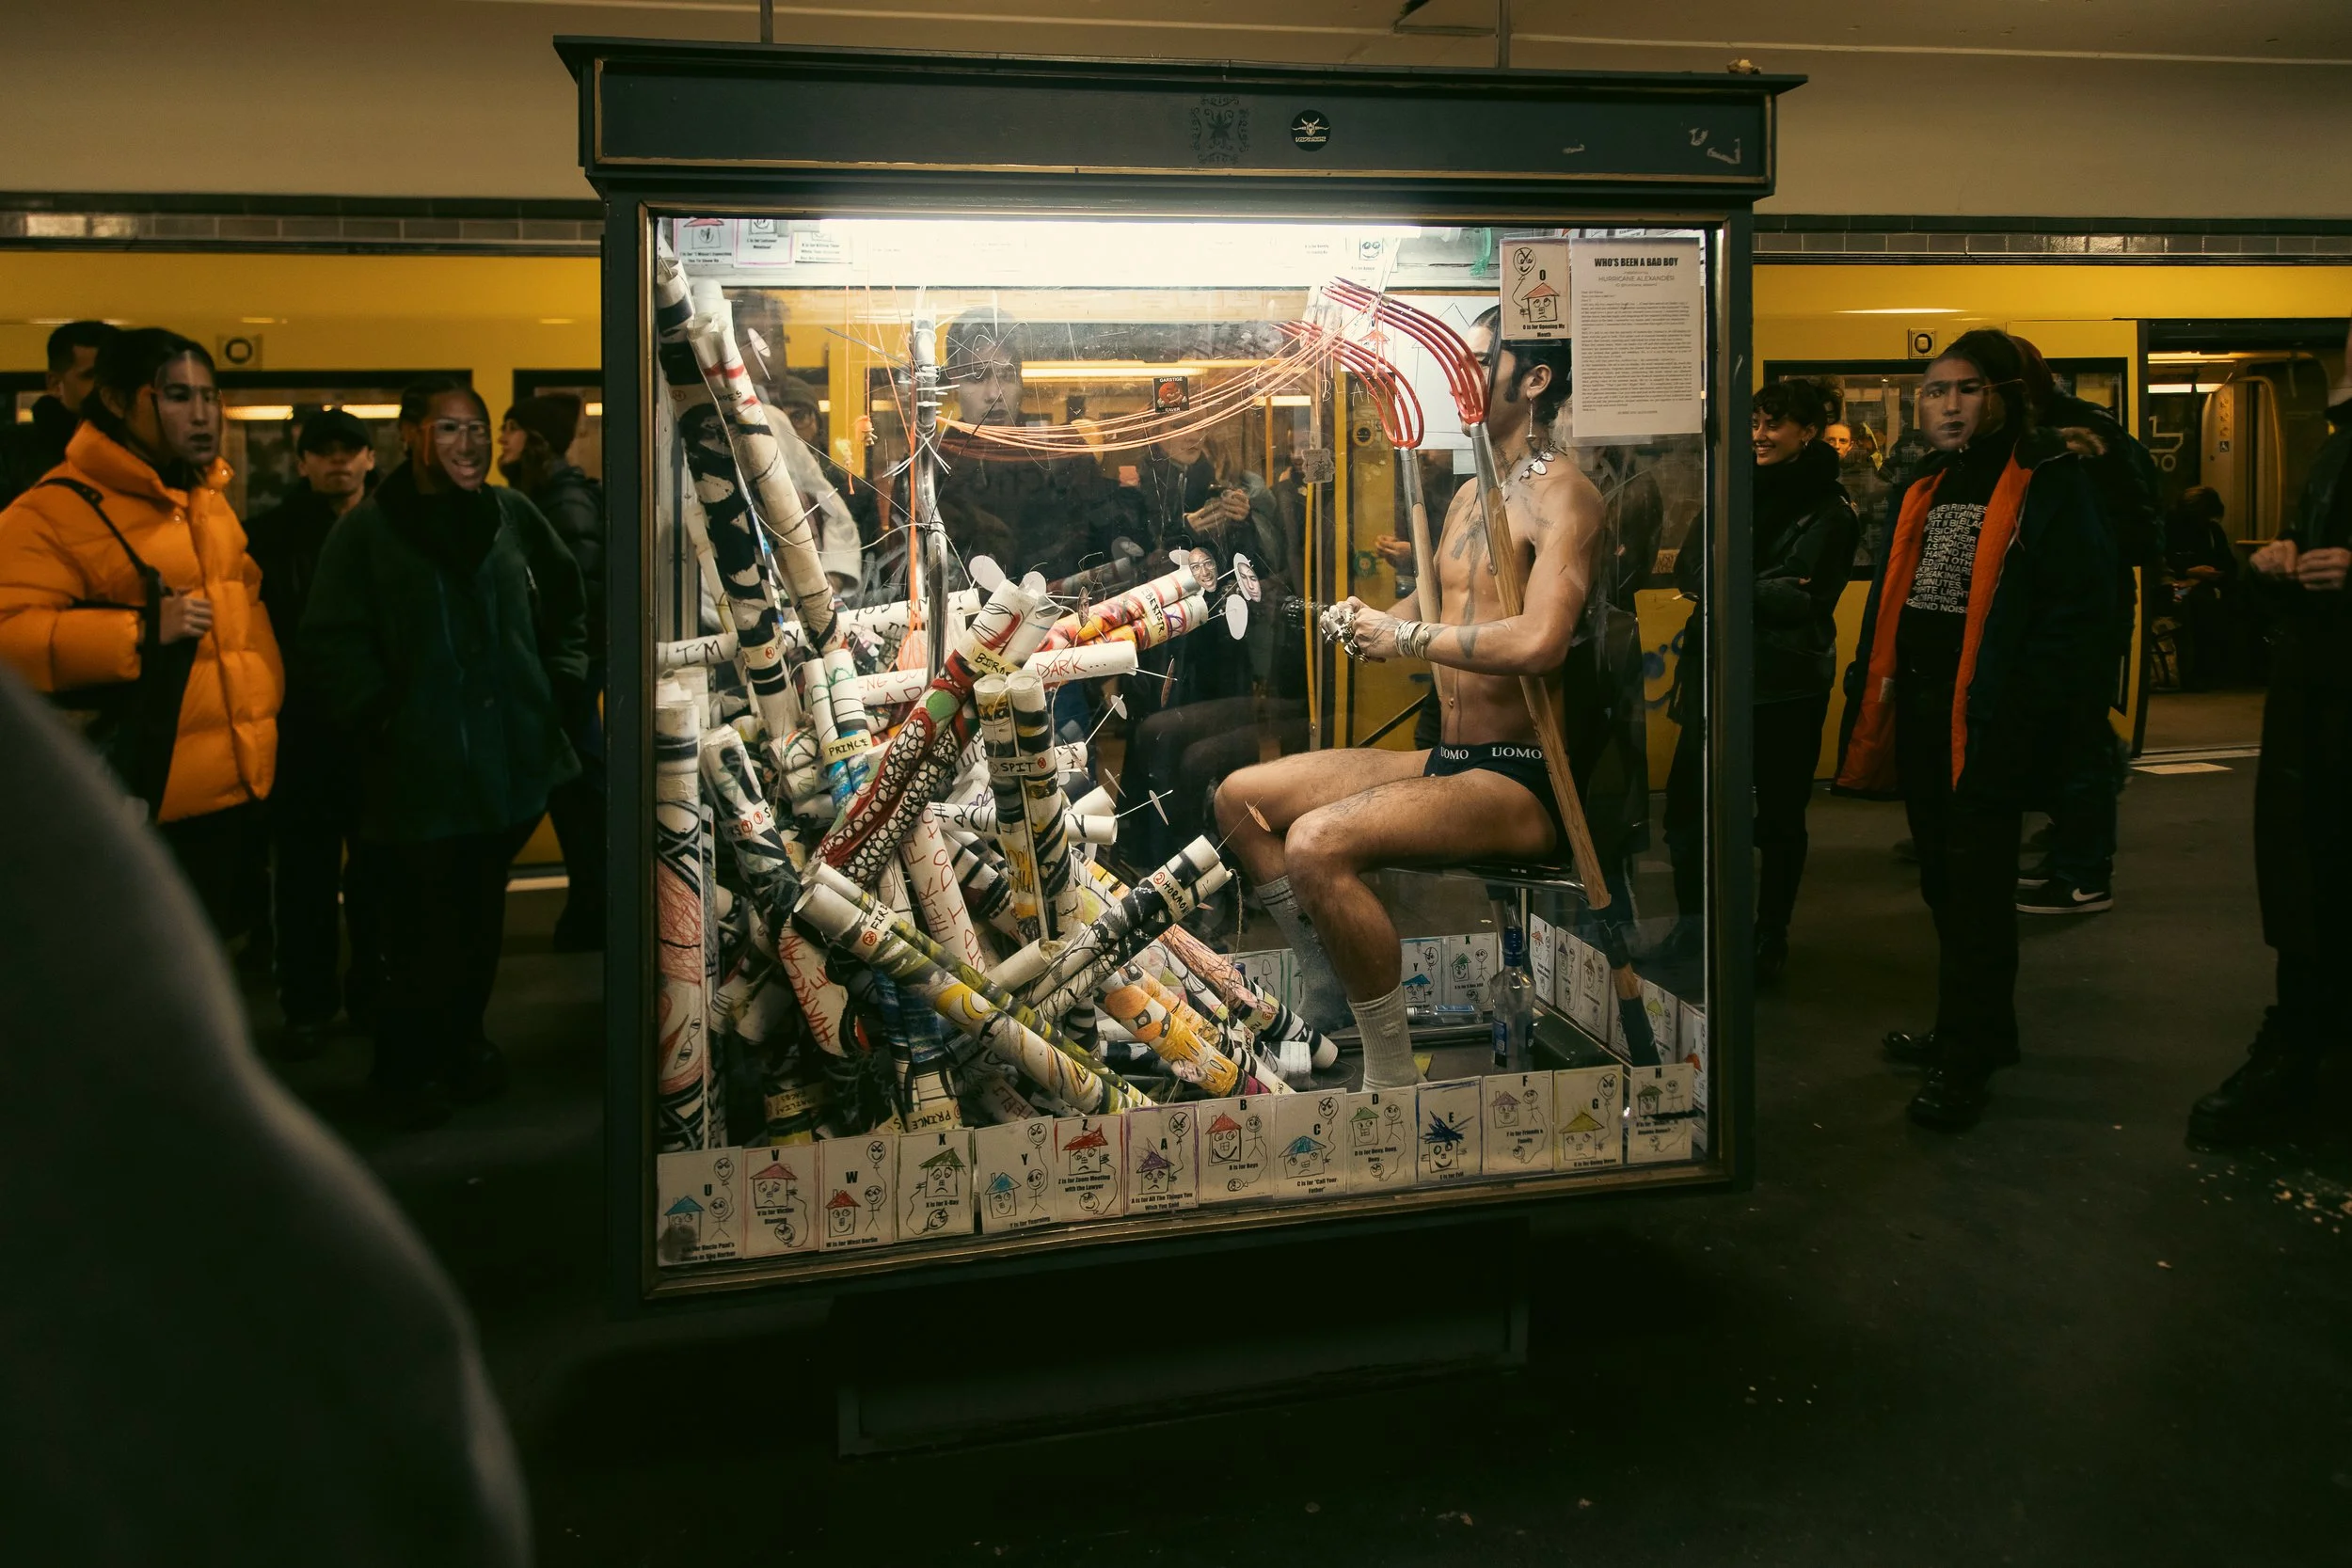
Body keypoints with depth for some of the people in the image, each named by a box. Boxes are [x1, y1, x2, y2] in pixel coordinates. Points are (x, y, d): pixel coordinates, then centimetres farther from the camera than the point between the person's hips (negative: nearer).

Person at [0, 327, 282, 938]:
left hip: (235, 787, 7)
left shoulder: (211, 500, 15)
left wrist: (267, 710, 17)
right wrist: (142, 630, -24)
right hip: (140, 803, -7)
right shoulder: (56, 510, -10)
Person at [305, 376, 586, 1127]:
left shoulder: (511, 514, 5)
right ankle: (409, 1065, 18)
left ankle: (463, 1040, 32)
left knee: (481, 918, 15)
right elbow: (332, 642, -6)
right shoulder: (368, 529, -4)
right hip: (419, 772, -4)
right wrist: (382, 717, -13)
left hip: (510, 760, 4)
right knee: (423, 929, 1)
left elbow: (567, 602, 16)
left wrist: (558, 684, 7)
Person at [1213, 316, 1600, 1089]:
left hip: (1520, 780, -10)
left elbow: (1539, 642, -28)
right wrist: (1368, 623, 0)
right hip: (1445, 762, 10)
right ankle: (1327, 998, 15)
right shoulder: (1468, 495, 18)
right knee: (1240, 799, 7)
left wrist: (1404, 635, -16)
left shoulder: (1560, 493, -12)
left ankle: (1391, 1077, -18)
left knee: (1318, 842, -31)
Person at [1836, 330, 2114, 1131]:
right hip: (1920, 711, 7)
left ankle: (1966, 1057, 6)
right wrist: (1871, 690, 10)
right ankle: (1976, 1028, 30)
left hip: (1990, 718, -7)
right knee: (1943, 878, 15)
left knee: (1975, 885, -3)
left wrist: (2025, 706, -18)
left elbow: (2079, 601, -12)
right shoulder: (1921, 492, 16)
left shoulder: (2048, 481, -6)